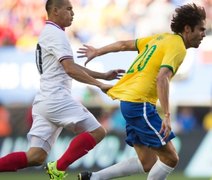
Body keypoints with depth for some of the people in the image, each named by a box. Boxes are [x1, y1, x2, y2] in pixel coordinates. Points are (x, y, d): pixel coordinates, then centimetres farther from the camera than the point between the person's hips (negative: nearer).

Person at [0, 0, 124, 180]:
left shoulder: (48, 34, 24)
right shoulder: (56, 34, -7)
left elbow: (70, 67, 32)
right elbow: (70, 69, -19)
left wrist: (103, 75, 28)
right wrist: (99, 84, -18)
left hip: (44, 102, 10)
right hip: (56, 99, -10)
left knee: (35, 157, 2)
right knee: (96, 131, -6)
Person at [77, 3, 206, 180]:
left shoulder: (162, 38, 15)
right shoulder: (177, 46, -11)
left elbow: (125, 44, 23)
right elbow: (161, 78, -26)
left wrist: (97, 52, 38)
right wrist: (167, 116, -31)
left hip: (129, 101, 10)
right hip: (140, 104, -10)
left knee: (147, 163, 10)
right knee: (170, 158, -7)